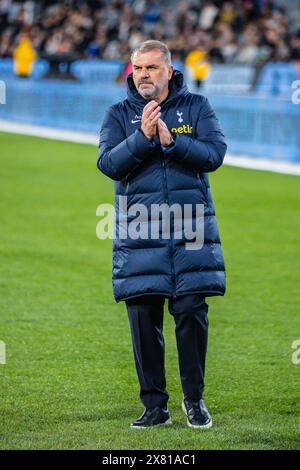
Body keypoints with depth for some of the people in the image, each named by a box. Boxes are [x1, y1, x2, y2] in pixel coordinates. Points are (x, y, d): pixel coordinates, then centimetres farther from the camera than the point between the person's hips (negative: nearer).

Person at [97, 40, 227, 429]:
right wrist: (143, 137, -19)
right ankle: (154, 406, 9)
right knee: (143, 318, 0)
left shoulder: (196, 107, 6)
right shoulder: (119, 115, 7)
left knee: (192, 312, -4)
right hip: (138, 232, 1)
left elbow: (214, 155, -6)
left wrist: (171, 140, -18)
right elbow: (108, 164, -6)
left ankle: (194, 399, 10)